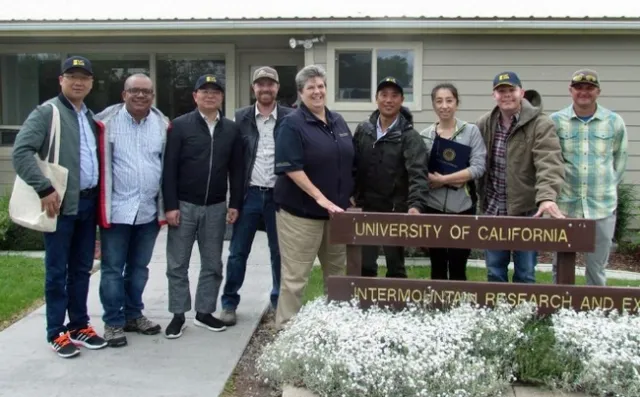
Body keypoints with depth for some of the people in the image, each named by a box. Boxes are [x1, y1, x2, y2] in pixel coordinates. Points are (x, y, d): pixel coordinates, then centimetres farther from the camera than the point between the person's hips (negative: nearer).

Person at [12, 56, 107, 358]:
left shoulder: (90, 117, 16)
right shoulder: (46, 112, -7)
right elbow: (21, 152, -16)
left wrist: (98, 194, 10)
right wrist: (44, 189, -21)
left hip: (88, 202, 7)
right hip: (61, 203, -7)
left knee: (82, 268, 13)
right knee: (57, 270, 2)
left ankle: (79, 326, 24)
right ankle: (57, 333, 11)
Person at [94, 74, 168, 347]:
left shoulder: (162, 124, 5)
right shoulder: (107, 122, -6)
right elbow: (100, 164, -4)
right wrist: (102, 204, -7)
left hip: (149, 209, 4)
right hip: (117, 208, -4)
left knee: (139, 267, 15)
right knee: (112, 268, 4)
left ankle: (133, 315, 29)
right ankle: (113, 322, 14)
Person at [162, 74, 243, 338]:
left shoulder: (231, 129, 7)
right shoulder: (180, 126, -3)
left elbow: (236, 170, 9)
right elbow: (169, 168, -7)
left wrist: (235, 204, 3)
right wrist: (170, 205, -12)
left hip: (216, 207, 3)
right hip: (184, 205, -3)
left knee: (213, 264, 9)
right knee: (177, 264, 4)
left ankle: (204, 312, 22)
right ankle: (178, 315, 15)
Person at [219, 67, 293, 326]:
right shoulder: (241, 117, 3)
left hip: (279, 195, 0)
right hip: (249, 194, 1)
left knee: (280, 252, 10)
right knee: (237, 252, 6)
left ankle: (280, 301, 25)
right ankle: (229, 303, 18)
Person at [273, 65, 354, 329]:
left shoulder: (338, 121, 11)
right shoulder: (292, 124, -10)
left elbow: (349, 162, 19)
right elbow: (291, 168, -19)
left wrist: (350, 198, 13)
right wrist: (320, 198, -23)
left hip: (337, 210, 7)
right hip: (301, 211, -7)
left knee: (338, 272, 18)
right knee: (295, 276, -1)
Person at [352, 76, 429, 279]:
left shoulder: (409, 136, -9)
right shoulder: (363, 130, 4)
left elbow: (417, 174, -19)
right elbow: (353, 166, 9)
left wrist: (415, 204, -33)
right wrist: (351, 196, 1)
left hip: (396, 210, -3)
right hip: (365, 208, 4)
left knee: (395, 266, 8)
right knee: (364, 265, 11)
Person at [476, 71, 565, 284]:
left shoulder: (540, 124, -11)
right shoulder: (484, 124, 5)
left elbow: (549, 164, -23)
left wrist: (547, 197, -38)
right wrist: (478, 199, 4)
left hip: (527, 210, -4)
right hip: (492, 210, 4)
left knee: (525, 274, 8)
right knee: (494, 272, 14)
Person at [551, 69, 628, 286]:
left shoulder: (614, 122, 3)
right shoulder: (555, 121, 0)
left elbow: (620, 160, 13)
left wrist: (608, 189, 12)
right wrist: (556, 187, 4)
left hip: (603, 208, 1)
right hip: (565, 205, 0)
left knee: (597, 268, 10)